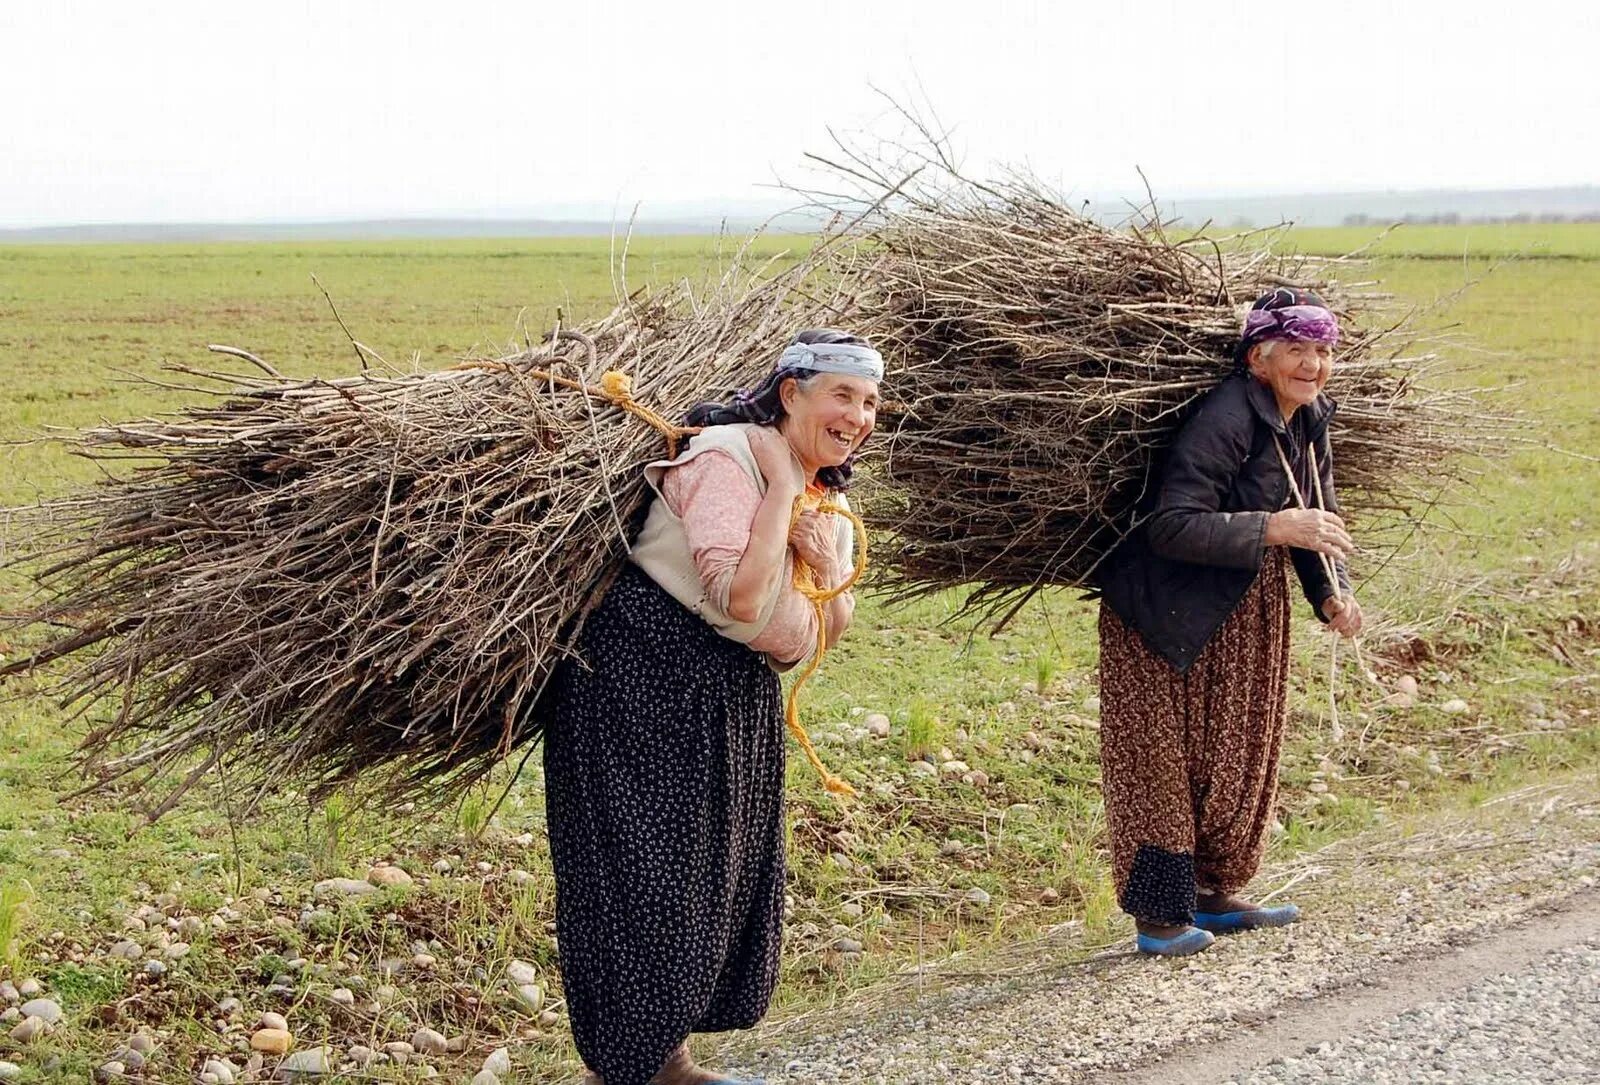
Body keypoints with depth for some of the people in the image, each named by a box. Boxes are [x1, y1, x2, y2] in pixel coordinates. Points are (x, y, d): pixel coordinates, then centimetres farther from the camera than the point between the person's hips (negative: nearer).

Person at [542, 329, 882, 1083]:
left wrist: (827, 564, -10)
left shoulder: (827, 494, 10)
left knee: (721, 873, 13)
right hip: (644, 682, -9)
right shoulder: (726, 459, -18)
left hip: (736, 697, 9)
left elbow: (829, 632, 9)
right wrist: (781, 488, -23)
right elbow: (742, 599, -29)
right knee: (644, 873, -6)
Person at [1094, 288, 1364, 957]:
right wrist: (1272, 528, -33)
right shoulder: (1226, 418, -24)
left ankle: (1213, 893, 30)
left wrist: (1331, 595, -2)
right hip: (1166, 613, -9)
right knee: (1162, 757, -3)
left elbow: (1317, 521, 16)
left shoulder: (1311, 422, 3)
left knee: (1241, 750, 16)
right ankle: (1157, 915, 5)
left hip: (1250, 611, 9)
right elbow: (1171, 527, -31)